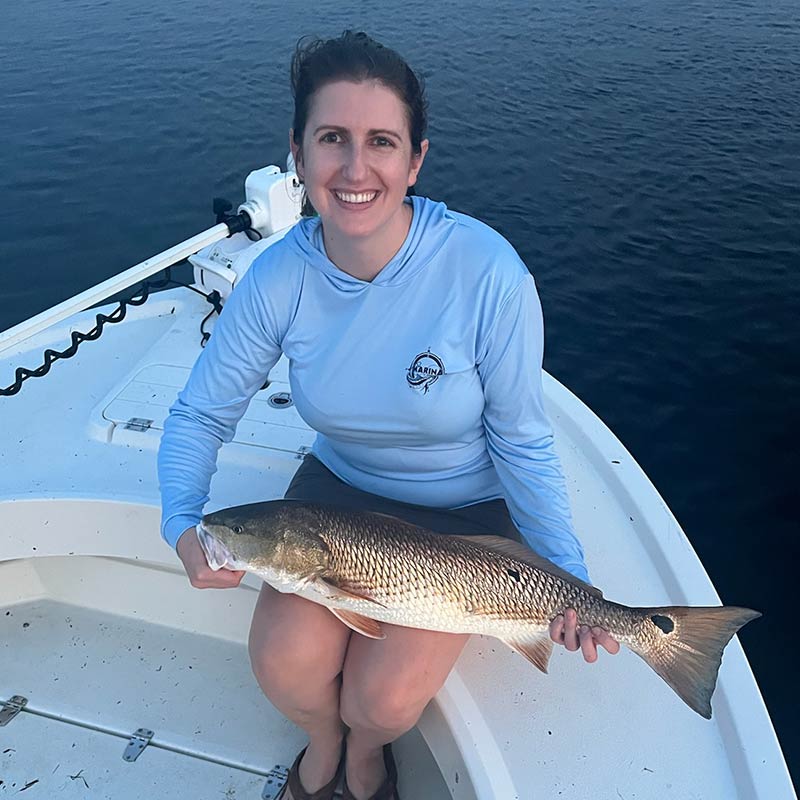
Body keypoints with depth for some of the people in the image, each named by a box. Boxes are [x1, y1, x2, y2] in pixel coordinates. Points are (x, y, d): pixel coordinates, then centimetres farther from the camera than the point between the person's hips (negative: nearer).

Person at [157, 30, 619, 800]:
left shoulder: (488, 273, -26)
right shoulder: (279, 276, -16)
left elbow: (521, 442, -15)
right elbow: (200, 413, -5)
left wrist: (568, 578, -18)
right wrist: (184, 528, -21)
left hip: (465, 510, -2)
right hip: (339, 486, 3)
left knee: (386, 698, -15)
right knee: (284, 664, -15)